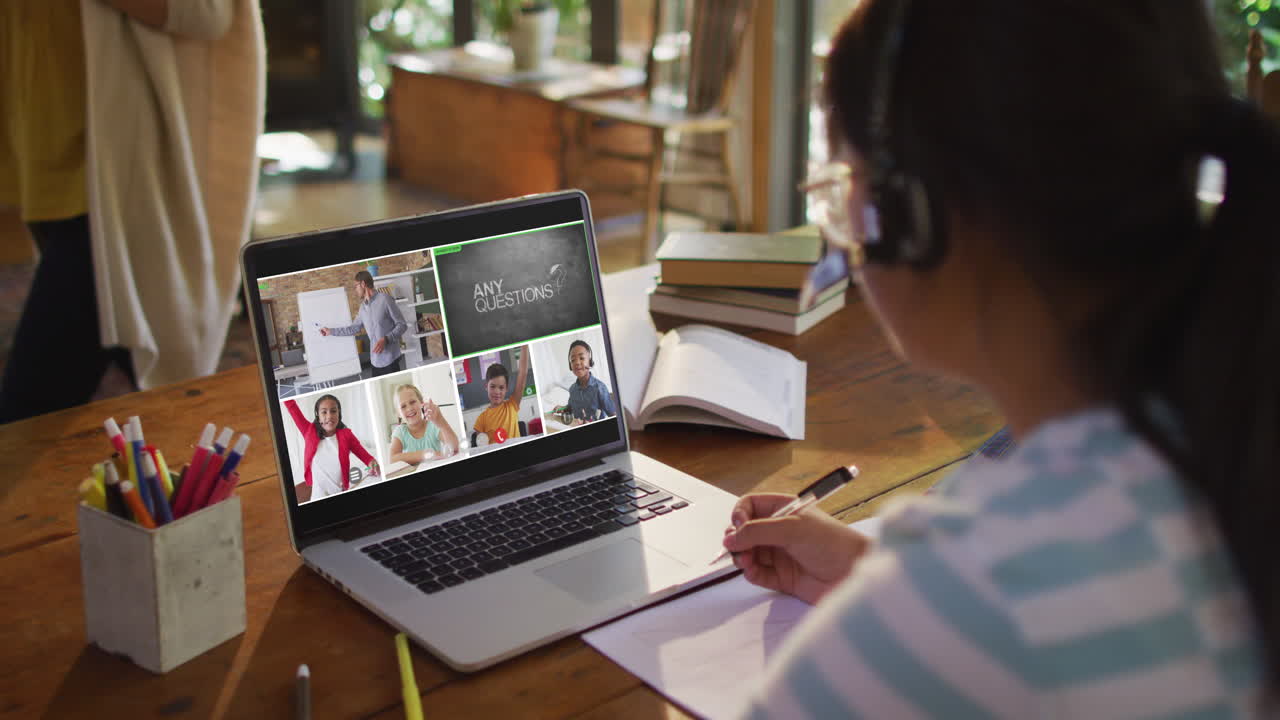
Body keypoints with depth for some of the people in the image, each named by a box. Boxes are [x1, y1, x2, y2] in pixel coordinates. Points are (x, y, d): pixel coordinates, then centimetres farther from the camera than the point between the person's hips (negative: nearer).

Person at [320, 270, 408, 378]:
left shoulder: (384, 299, -8)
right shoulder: (363, 307, 13)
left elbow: (402, 324, -7)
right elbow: (355, 327, 27)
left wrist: (386, 340, -20)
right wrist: (331, 331, 31)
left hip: (391, 360, -6)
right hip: (376, 361, 6)